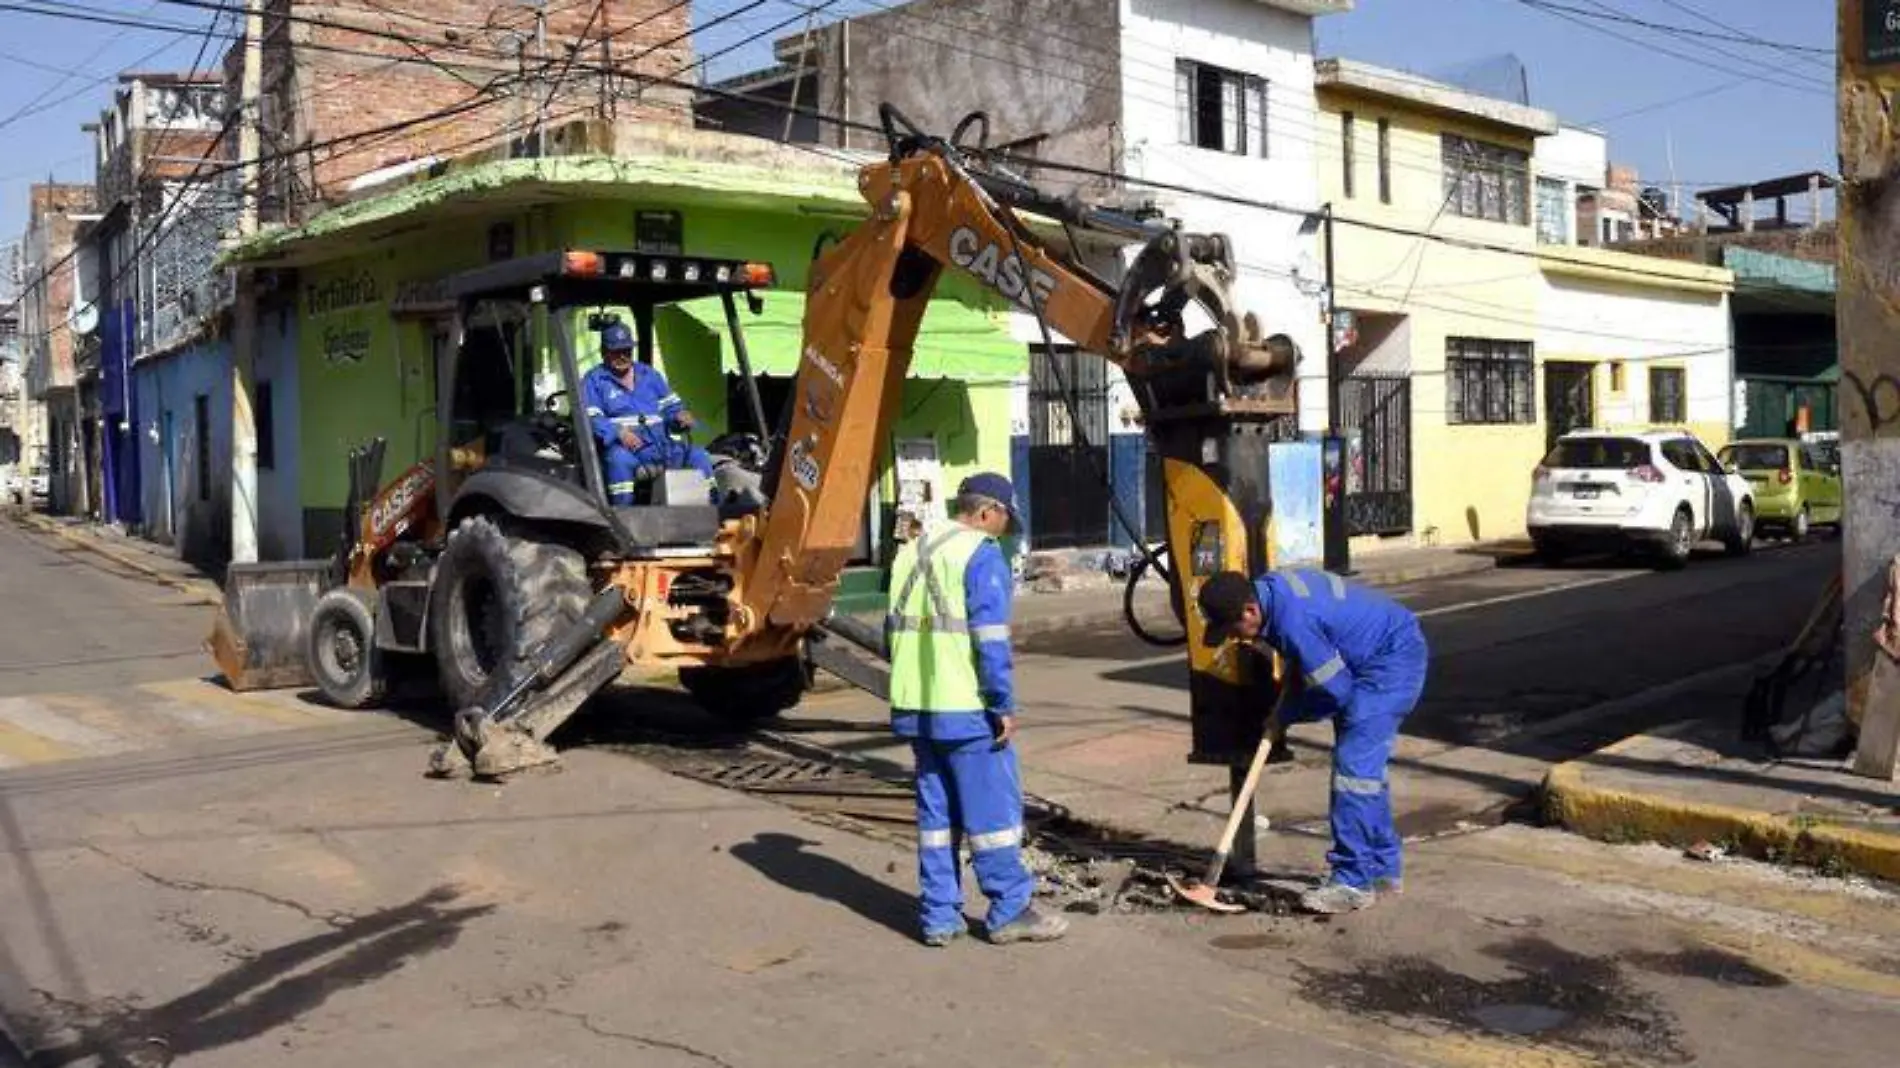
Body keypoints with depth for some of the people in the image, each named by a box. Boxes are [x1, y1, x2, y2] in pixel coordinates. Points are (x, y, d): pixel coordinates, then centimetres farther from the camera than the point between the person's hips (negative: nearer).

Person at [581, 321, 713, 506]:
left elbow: (671, 406, 22)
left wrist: (680, 416, -5)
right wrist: (618, 432, -25)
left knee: (699, 455, -12)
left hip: (661, 445, 5)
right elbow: (590, 419, -6)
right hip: (627, 449, -5)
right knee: (619, 459, -39)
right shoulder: (593, 381, 8)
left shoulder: (650, 375, 23)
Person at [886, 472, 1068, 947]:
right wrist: (1004, 706, -13)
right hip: (967, 710, -7)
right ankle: (1010, 912, 10)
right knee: (993, 811, 3)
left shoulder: (910, 553, 14)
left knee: (935, 813, 12)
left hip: (916, 708, 8)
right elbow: (990, 639, -17)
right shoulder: (981, 555, -10)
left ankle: (940, 917, 16)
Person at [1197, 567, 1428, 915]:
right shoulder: (1267, 587, -3)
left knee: (1355, 764, -15)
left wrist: (1288, 713, -8)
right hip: (1381, 658, 10)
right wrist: (1294, 675, 4)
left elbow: (1336, 691, -22)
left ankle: (1354, 882, -11)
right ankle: (1382, 868, 25)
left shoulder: (1293, 620, -32)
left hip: (1394, 660, -10)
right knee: (1365, 764, 15)